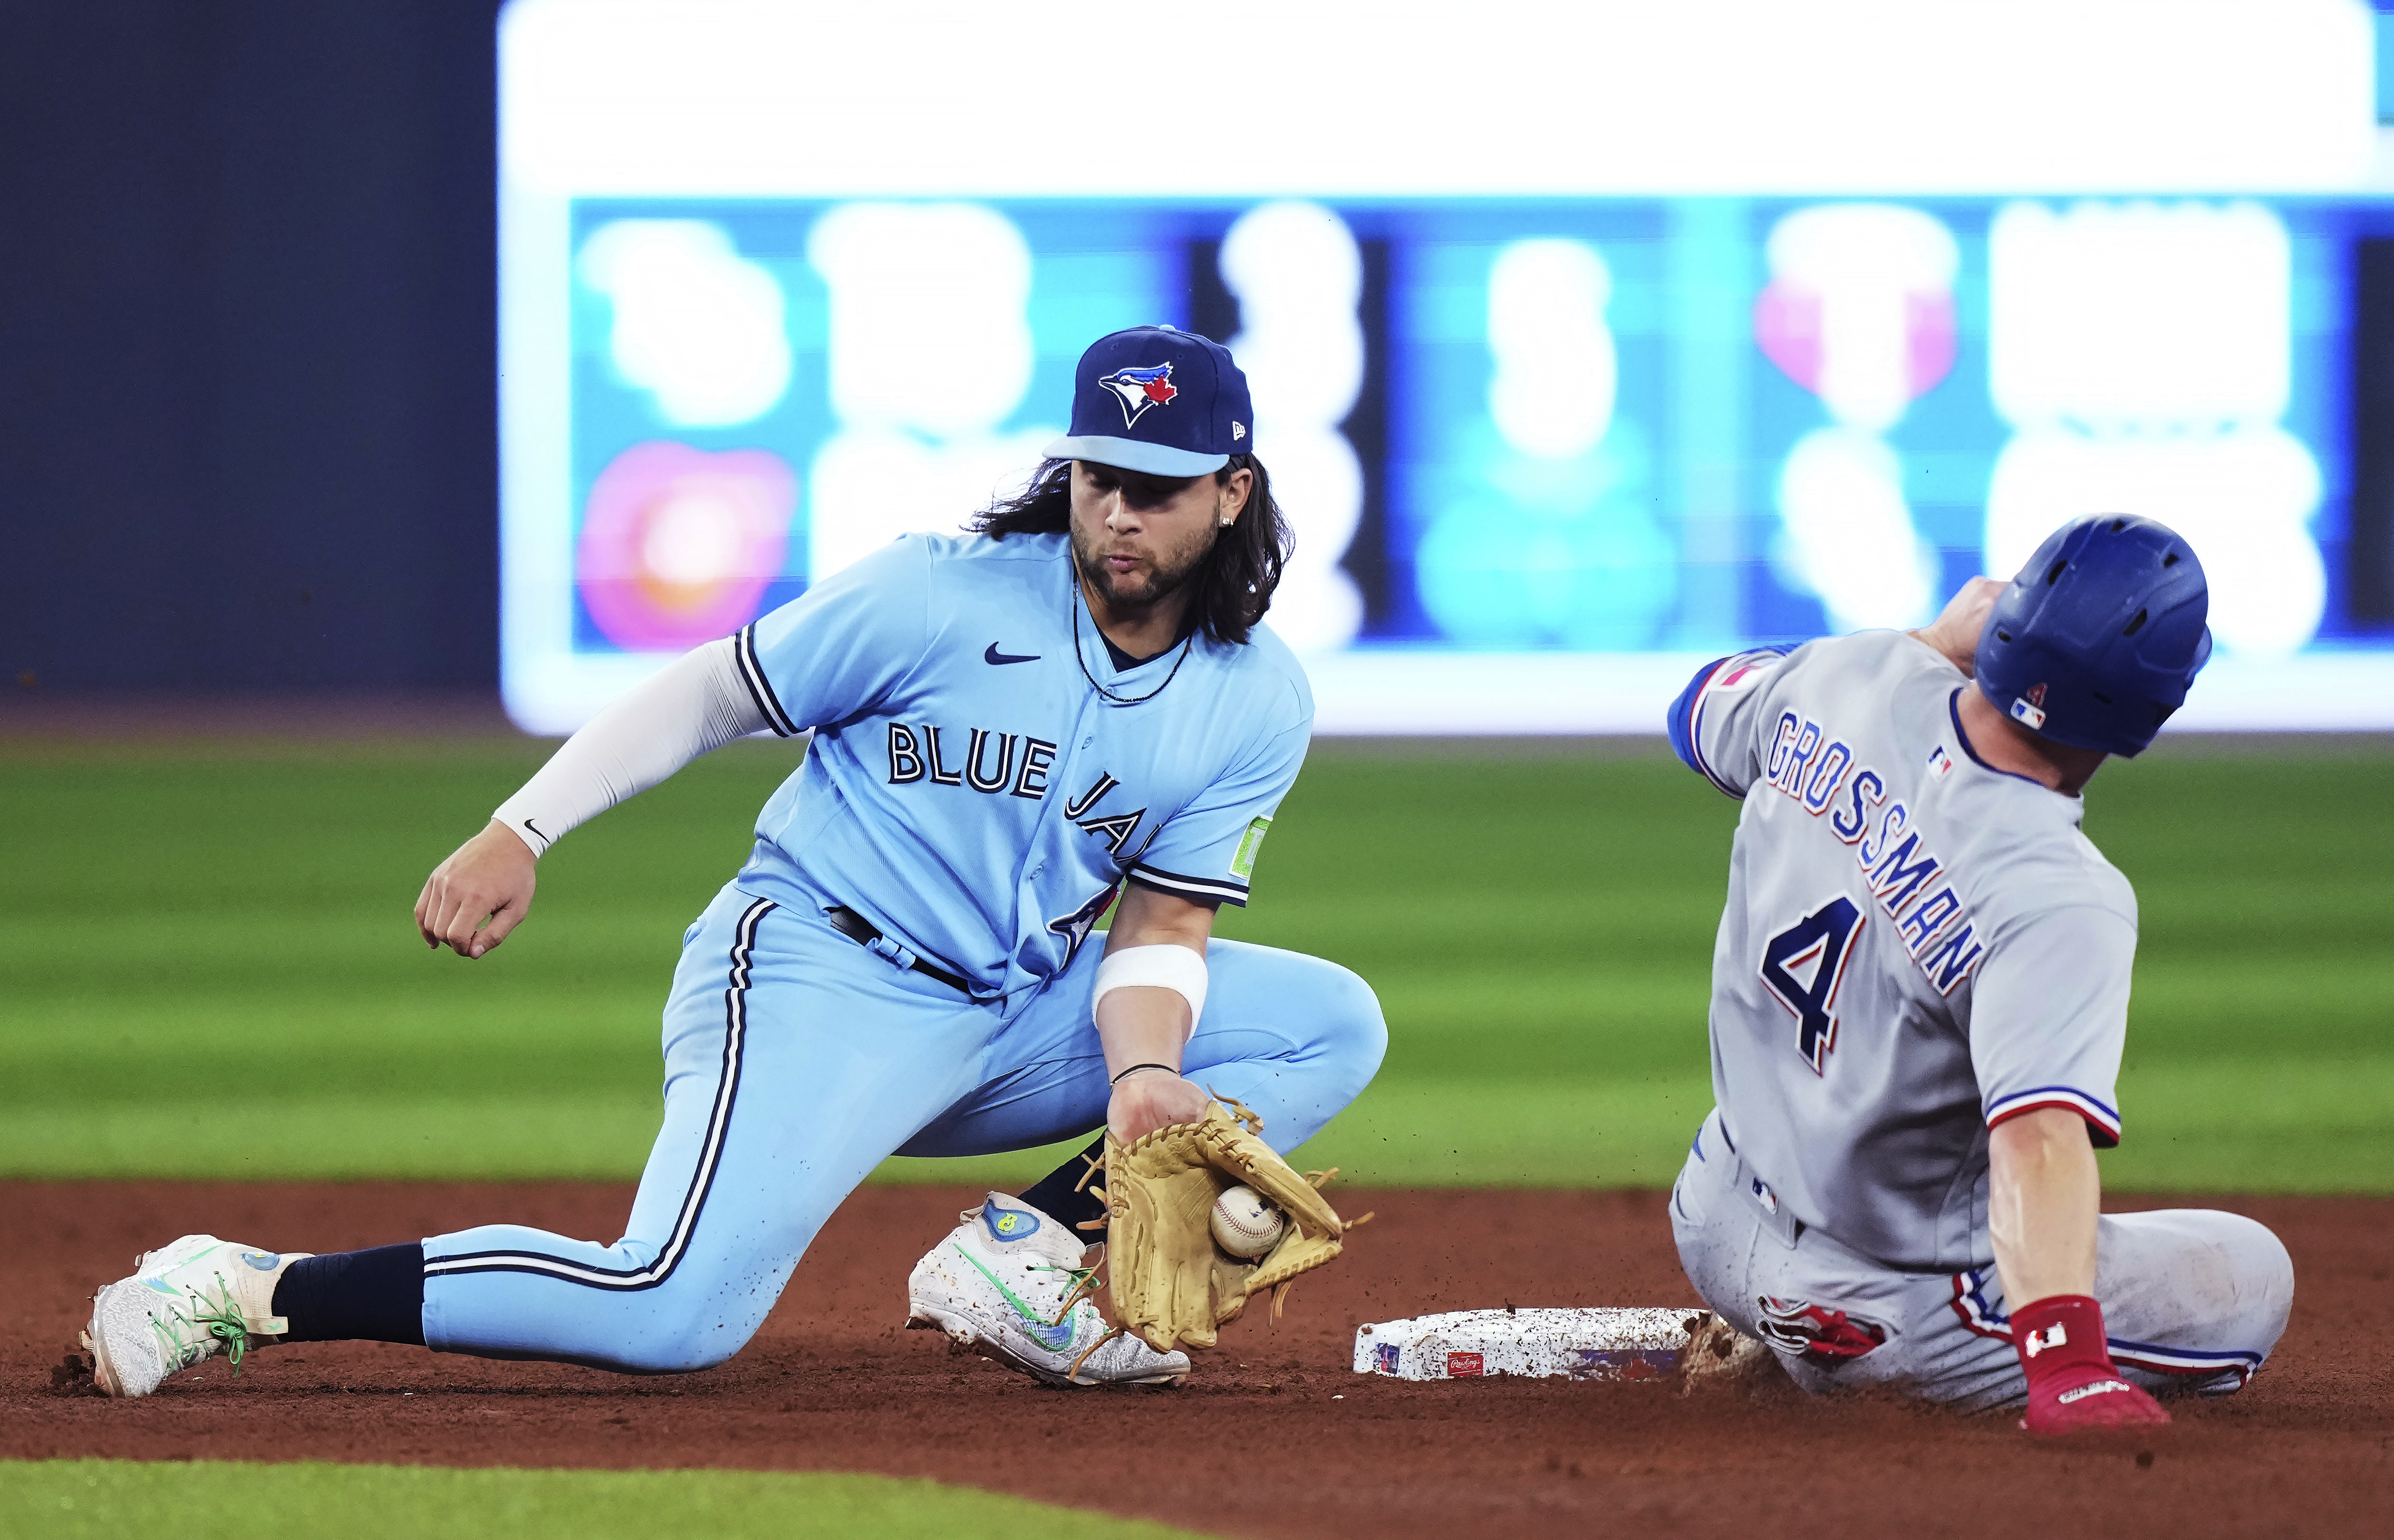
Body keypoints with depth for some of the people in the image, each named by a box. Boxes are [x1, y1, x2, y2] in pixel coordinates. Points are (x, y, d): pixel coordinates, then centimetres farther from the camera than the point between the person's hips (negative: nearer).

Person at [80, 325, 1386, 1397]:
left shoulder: (1259, 705, 2)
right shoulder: (938, 596, -12)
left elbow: (1162, 926, 2)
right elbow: (709, 693, -5)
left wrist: (1143, 1079, -18)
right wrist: (520, 831, -14)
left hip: (1013, 1015, 6)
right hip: (816, 973, -6)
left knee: (1331, 1024, 0)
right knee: (673, 1316, -28)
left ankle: (1013, 1262, -7)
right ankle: (246, 1291, -19)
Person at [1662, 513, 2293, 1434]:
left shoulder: (1854, 675, -12)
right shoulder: (2056, 900, -32)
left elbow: (1703, 713, 12)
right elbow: (2040, 1138, -45)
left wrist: (1937, 640, 14)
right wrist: (2069, 1374, -54)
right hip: (1874, 1302, -8)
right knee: (2247, 1277, 1)